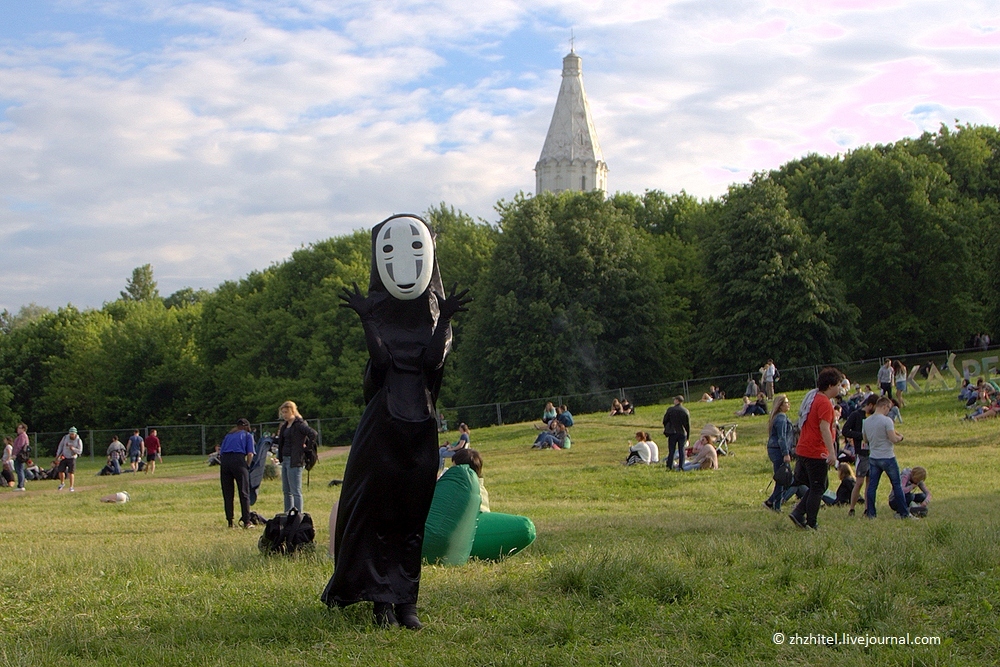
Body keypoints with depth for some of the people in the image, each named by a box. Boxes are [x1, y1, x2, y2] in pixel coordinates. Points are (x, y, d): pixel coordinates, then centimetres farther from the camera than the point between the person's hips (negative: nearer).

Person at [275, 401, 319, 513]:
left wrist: (306, 447, -15)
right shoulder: (285, 425, 15)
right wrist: (272, 439, 15)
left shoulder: (299, 424, -13)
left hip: (294, 461, -10)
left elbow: (314, 434, -23)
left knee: (295, 491, -7)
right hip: (285, 460, 10)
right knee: (286, 491, 15)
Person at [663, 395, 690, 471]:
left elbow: (665, 421, 1)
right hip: (682, 433, 1)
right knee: (681, 450, 5)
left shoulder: (670, 409, -5)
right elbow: (688, 425, 2)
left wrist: (666, 430, 16)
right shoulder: (686, 411, -1)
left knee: (671, 451, 4)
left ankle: (669, 466, 0)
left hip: (672, 433, -1)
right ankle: (681, 467, 0)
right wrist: (687, 436, 9)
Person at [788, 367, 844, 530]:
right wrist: (832, 453, -29)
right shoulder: (824, 403, -15)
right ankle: (811, 525, 2)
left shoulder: (813, 398, 15)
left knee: (819, 485, 16)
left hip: (803, 449, 9)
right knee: (817, 488, -1)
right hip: (816, 452, -9)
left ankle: (798, 514, 8)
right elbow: (824, 428, -25)